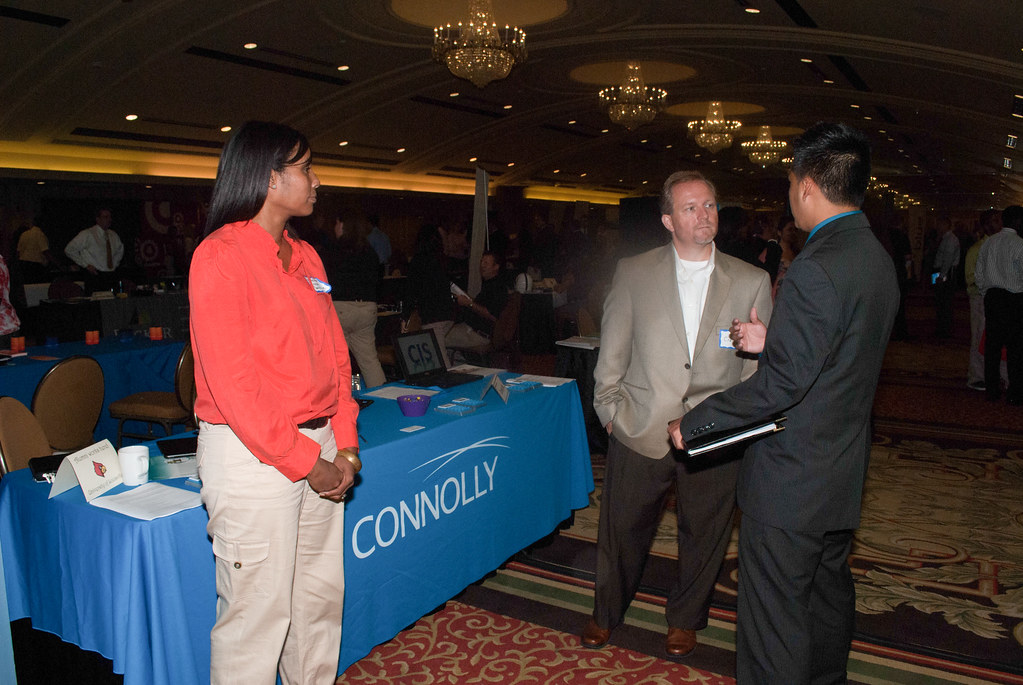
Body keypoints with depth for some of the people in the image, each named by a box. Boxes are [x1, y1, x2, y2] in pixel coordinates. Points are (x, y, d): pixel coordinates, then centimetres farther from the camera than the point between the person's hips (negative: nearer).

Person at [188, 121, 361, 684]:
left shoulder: (304, 257, 12)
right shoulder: (220, 256, -11)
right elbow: (230, 381, -16)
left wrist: (344, 446, 2)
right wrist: (304, 461, -13)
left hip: (317, 448, 7)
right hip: (252, 454, -7)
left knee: (321, 595, 16)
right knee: (259, 609, 4)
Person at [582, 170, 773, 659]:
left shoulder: (752, 282, 1)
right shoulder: (633, 274, 1)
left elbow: (760, 363, 5)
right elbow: (611, 352, 5)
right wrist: (609, 411, 2)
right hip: (639, 433, 0)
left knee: (703, 536, 14)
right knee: (622, 529, 13)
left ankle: (684, 620, 42)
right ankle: (606, 614, 40)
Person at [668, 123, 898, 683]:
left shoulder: (815, 269, -24)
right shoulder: (877, 259, 7)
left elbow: (781, 384, -25)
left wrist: (692, 422, -17)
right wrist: (771, 341, 12)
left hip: (791, 481, -10)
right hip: (842, 471, 10)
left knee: (774, 616, 3)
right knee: (828, 589, 26)